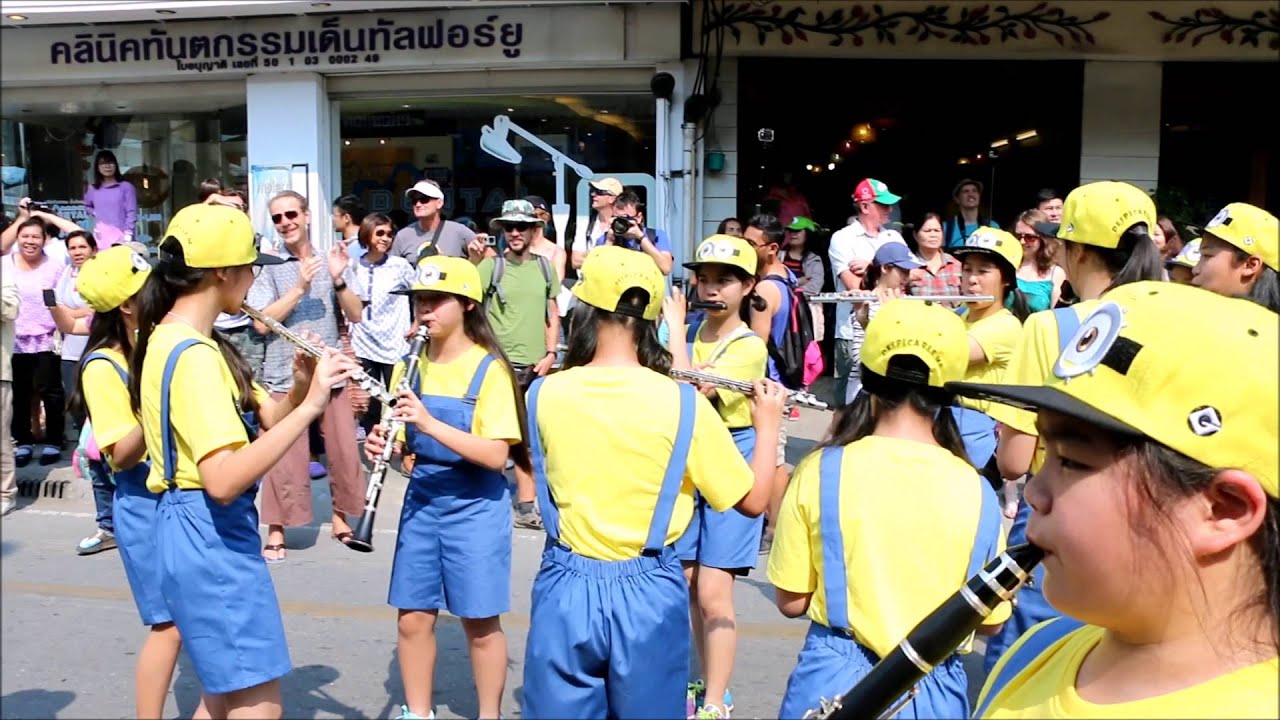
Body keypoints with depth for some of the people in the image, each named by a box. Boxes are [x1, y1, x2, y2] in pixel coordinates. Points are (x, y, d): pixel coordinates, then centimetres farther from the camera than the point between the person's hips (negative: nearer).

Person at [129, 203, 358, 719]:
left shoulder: (169, 338, 10)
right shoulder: (194, 355, -22)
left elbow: (264, 418, 13)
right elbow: (224, 479, -32)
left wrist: (301, 387, -7)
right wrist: (309, 406, -30)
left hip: (198, 530, 11)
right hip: (211, 535, -11)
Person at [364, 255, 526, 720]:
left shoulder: (489, 369, -13)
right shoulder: (411, 364, 4)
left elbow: (496, 456, -20)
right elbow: (407, 444, 10)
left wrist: (430, 423, -30)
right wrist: (382, 443, -14)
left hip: (475, 507, -5)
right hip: (421, 500, 5)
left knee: (479, 621, 6)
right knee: (413, 617, 11)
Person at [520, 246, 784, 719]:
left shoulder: (544, 394, -6)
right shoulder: (682, 403, -14)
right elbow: (752, 501, -5)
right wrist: (768, 425, 12)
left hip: (565, 590, 1)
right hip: (649, 596, -1)